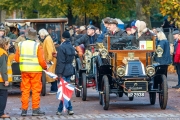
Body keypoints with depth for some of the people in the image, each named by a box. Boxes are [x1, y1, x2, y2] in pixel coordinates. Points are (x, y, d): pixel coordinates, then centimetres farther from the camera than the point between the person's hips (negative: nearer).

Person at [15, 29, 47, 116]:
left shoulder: (21, 44, 2)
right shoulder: (37, 46, -10)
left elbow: (16, 58, 4)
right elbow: (41, 60, -12)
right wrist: (45, 67, 6)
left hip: (24, 70, 4)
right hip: (35, 70, -4)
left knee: (25, 90, 9)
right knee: (36, 90, 3)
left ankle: (24, 110, 9)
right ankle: (35, 109, 4)